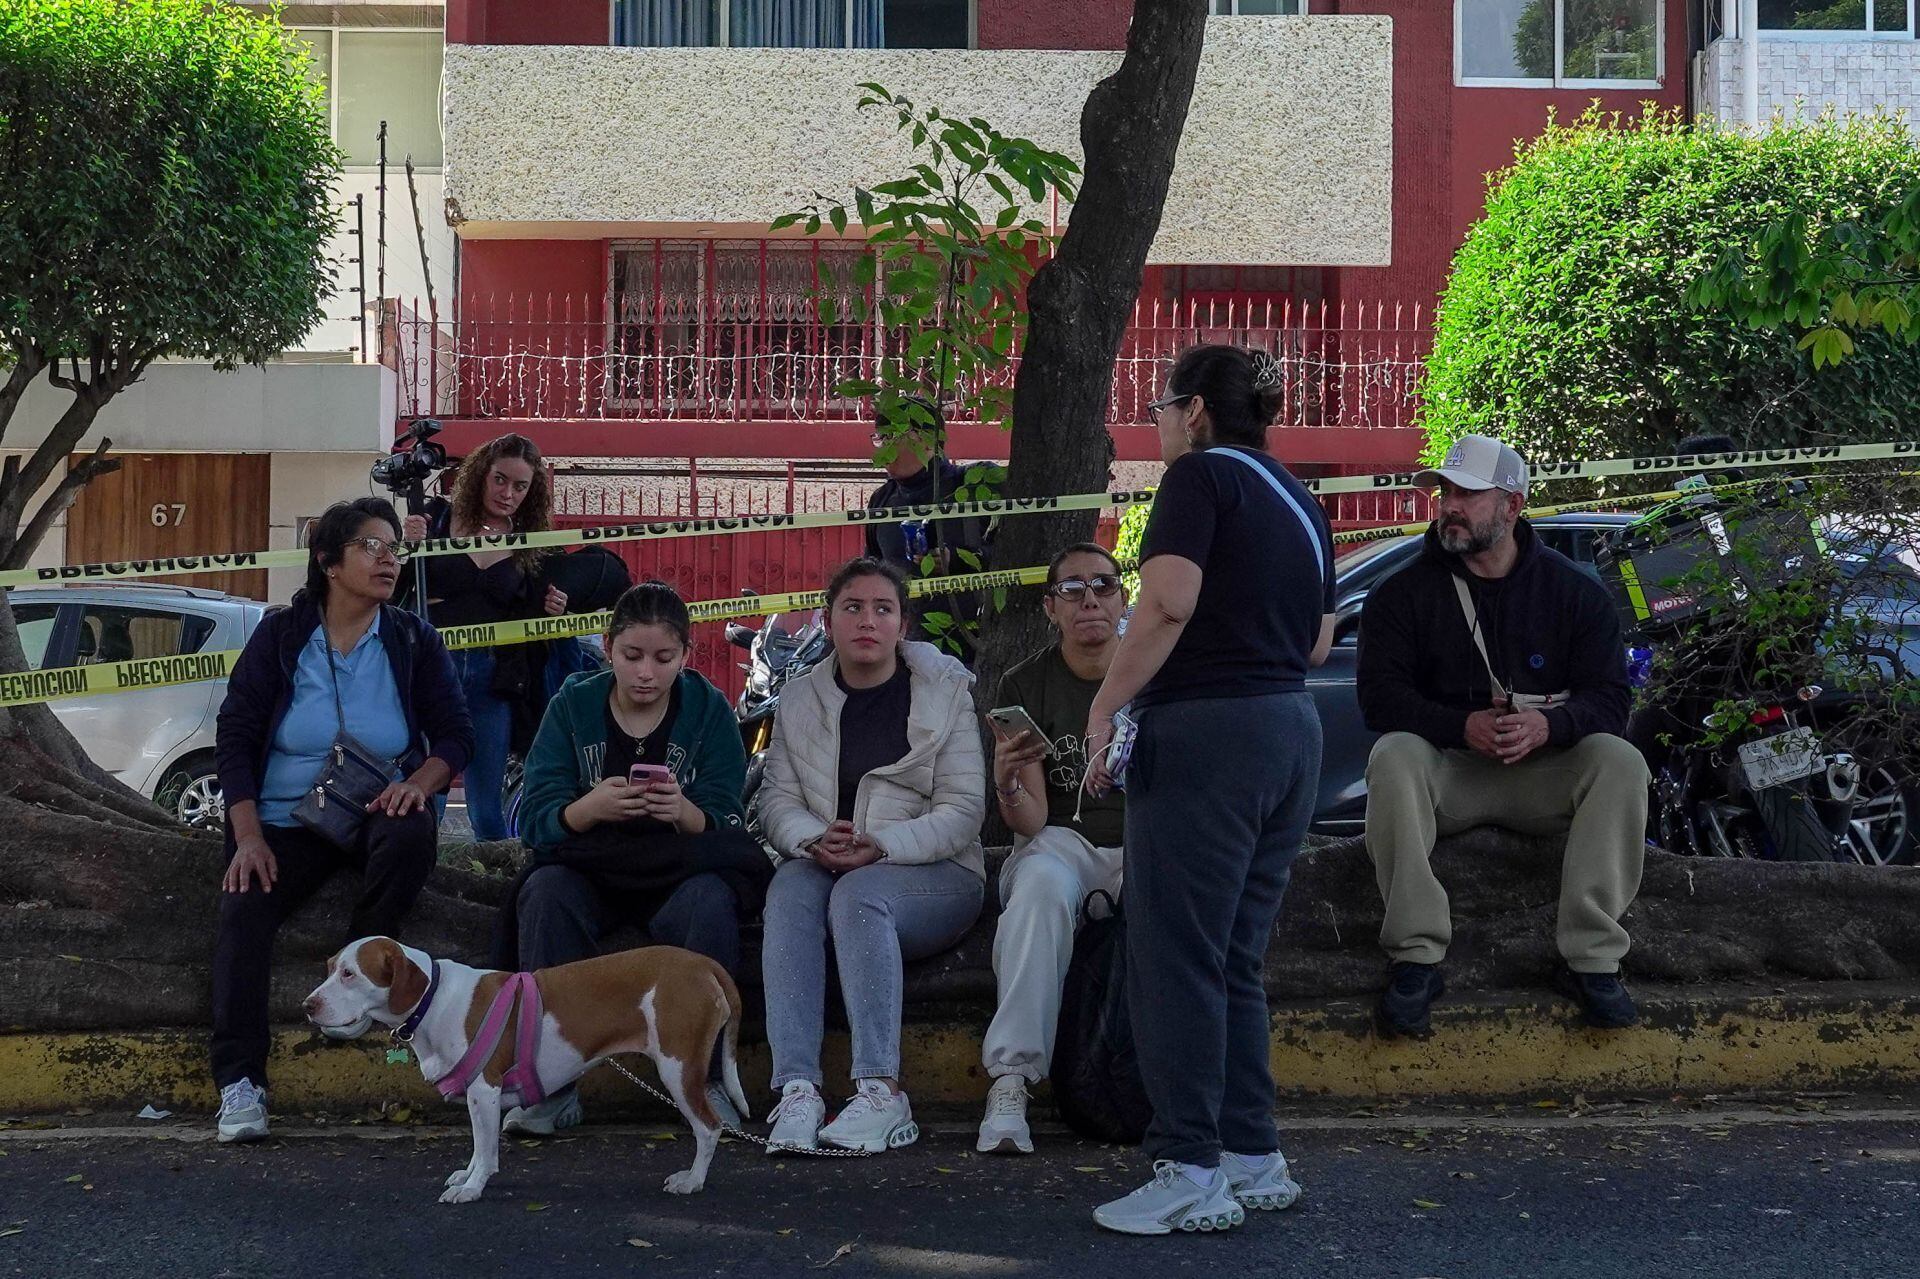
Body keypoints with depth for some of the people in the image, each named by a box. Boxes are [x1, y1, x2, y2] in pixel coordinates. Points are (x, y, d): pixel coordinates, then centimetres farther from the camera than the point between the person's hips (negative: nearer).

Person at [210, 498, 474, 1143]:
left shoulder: (414, 642, 3)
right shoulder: (280, 635, 1)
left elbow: (455, 733, 4)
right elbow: (234, 736, 0)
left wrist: (420, 781, -20)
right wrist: (249, 838, -12)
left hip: (377, 813, 0)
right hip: (287, 821, 0)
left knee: (412, 835, -35)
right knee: (243, 912, -26)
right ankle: (240, 1081, -25)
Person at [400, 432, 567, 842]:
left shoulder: (530, 548, 11)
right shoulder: (438, 520, 3)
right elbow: (394, 592, 1)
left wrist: (549, 612, -4)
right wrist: (407, 547, -16)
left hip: (492, 677, 2)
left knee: (486, 801, 5)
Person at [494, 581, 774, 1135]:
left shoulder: (708, 708, -1)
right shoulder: (574, 704, 0)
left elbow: (723, 826, -8)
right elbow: (536, 817, -8)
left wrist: (684, 813, -32)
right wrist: (590, 808, -31)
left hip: (680, 869, -1)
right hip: (590, 865, 1)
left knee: (707, 903, -34)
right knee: (544, 895, -31)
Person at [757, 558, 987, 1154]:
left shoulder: (945, 689, 2)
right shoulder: (800, 700, 13)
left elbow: (963, 811, -5)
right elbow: (777, 800, 6)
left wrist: (880, 848, -20)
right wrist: (813, 840, -18)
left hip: (934, 874, -3)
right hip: (825, 866, 3)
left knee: (858, 894, -35)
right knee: (789, 890, -31)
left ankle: (881, 1092, -41)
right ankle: (796, 1090, -41)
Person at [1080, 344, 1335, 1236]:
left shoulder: (1201, 473, -6)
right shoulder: (1298, 501, 18)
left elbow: (1168, 604, -19)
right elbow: (1319, 642, 21)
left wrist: (1104, 710, -14)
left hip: (1205, 728, -9)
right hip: (1291, 729, 9)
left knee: (1175, 959, -4)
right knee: (1235, 961, 14)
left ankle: (1191, 1174, -5)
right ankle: (1253, 1160, 15)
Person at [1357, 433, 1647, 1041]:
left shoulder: (1574, 591, 3)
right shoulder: (1402, 594, 1)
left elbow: (1609, 697, -4)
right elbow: (1381, 697, -9)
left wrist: (1547, 724, -27)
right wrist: (1463, 727, -26)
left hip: (1543, 771, 1)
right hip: (1445, 773, -1)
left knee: (1620, 762, -27)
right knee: (1391, 757, -33)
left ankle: (1591, 959, -27)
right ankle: (1416, 957, -33)